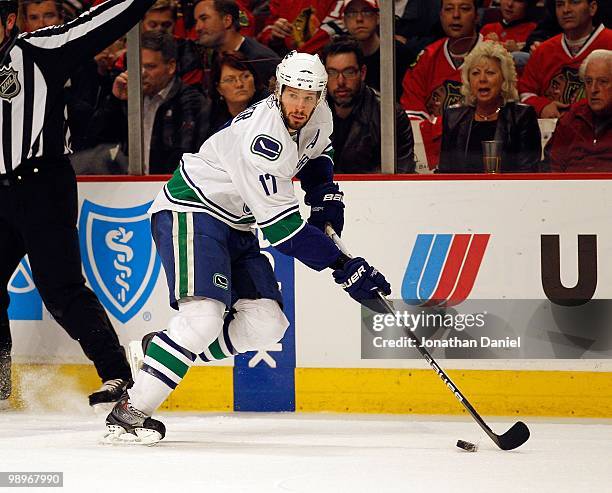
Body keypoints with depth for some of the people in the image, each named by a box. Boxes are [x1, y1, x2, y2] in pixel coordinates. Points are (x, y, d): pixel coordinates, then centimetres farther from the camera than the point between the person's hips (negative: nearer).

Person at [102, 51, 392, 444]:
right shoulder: (261, 137, -29)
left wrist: (326, 196, 7)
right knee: (205, 316, -26)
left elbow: (315, 153, 27)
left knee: (267, 323, -3)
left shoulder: (319, 118, -1)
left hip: (237, 227, 9)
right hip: (191, 212, -9)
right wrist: (344, 267, -29)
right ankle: (128, 413, -23)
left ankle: (158, 354, 8)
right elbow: (282, 227, -30)